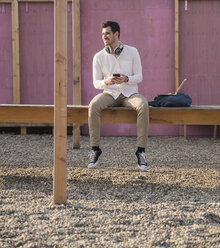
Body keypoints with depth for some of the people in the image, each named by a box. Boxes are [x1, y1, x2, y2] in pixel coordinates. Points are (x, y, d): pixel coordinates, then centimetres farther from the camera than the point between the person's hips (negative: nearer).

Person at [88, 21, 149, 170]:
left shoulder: (132, 52, 2)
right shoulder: (99, 57, 5)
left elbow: (139, 77, 1)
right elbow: (96, 83, 5)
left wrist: (126, 79, -21)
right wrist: (106, 82, -18)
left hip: (130, 93, -1)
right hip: (109, 94, 1)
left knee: (143, 106, -35)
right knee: (93, 106, -32)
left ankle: (141, 151, -30)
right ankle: (95, 150, -25)